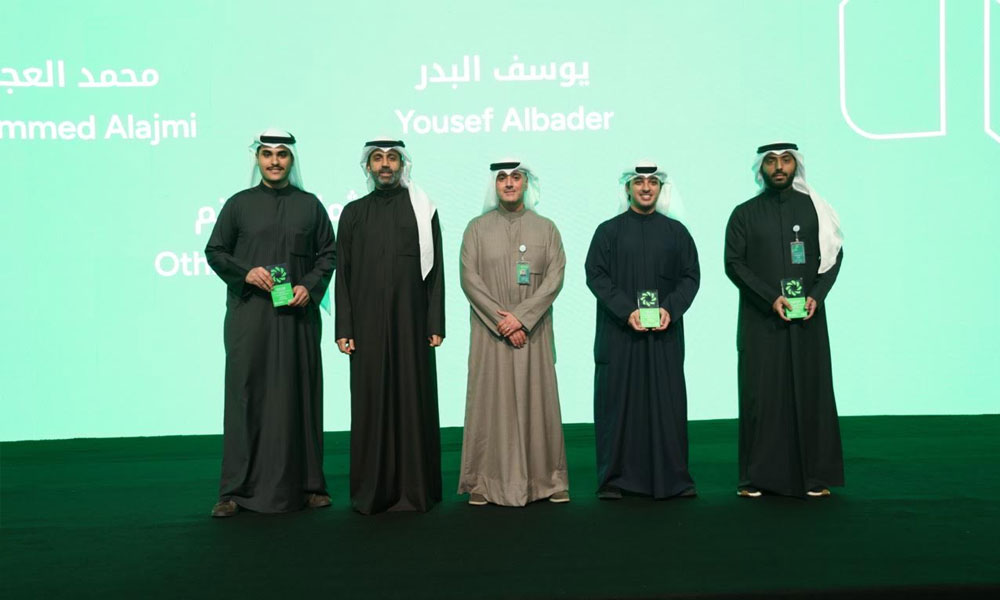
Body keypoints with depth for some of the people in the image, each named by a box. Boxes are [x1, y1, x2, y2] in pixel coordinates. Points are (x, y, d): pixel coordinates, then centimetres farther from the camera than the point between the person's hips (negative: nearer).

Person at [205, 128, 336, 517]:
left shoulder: (310, 205, 10)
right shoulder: (238, 204, 8)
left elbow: (328, 254, 9)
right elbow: (215, 252, 8)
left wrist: (310, 286, -7)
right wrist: (245, 272, -9)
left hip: (297, 315, 1)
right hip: (248, 314, 0)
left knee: (299, 395, 3)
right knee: (246, 395, -1)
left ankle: (305, 484, 12)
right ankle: (236, 489, 5)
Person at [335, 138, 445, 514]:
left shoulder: (422, 209, 6)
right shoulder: (353, 213, 10)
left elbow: (435, 269, 3)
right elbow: (343, 273, 7)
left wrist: (436, 324, -3)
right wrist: (343, 329, -1)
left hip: (410, 321, -1)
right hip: (367, 324, 1)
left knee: (412, 399, 1)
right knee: (370, 401, 3)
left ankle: (414, 488, 11)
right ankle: (372, 491, 13)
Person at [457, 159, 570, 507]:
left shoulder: (546, 228, 7)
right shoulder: (477, 228, 5)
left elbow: (555, 277, -3)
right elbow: (469, 279, -4)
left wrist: (521, 316, -14)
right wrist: (501, 320, -12)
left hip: (533, 331, 1)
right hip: (489, 332, 0)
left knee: (538, 400, 3)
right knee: (490, 400, 0)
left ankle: (548, 478, 12)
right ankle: (484, 481, 8)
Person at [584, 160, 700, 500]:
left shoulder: (676, 232, 11)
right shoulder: (608, 231, 6)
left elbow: (691, 276, 7)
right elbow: (595, 275, -2)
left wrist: (670, 309, -10)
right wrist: (627, 311, -13)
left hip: (665, 333, 1)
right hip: (618, 332, -1)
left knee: (667, 402, 1)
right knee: (618, 402, 0)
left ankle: (672, 477, 10)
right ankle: (614, 479, 8)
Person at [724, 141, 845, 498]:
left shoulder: (814, 208, 9)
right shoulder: (744, 214, 5)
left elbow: (833, 254, 6)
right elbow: (733, 262, -2)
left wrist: (816, 295, -9)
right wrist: (771, 298, -13)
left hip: (807, 318, 1)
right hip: (760, 320, -1)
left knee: (810, 391, 2)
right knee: (760, 393, -2)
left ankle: (815, 475, 9)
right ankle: (757, 476, 4)